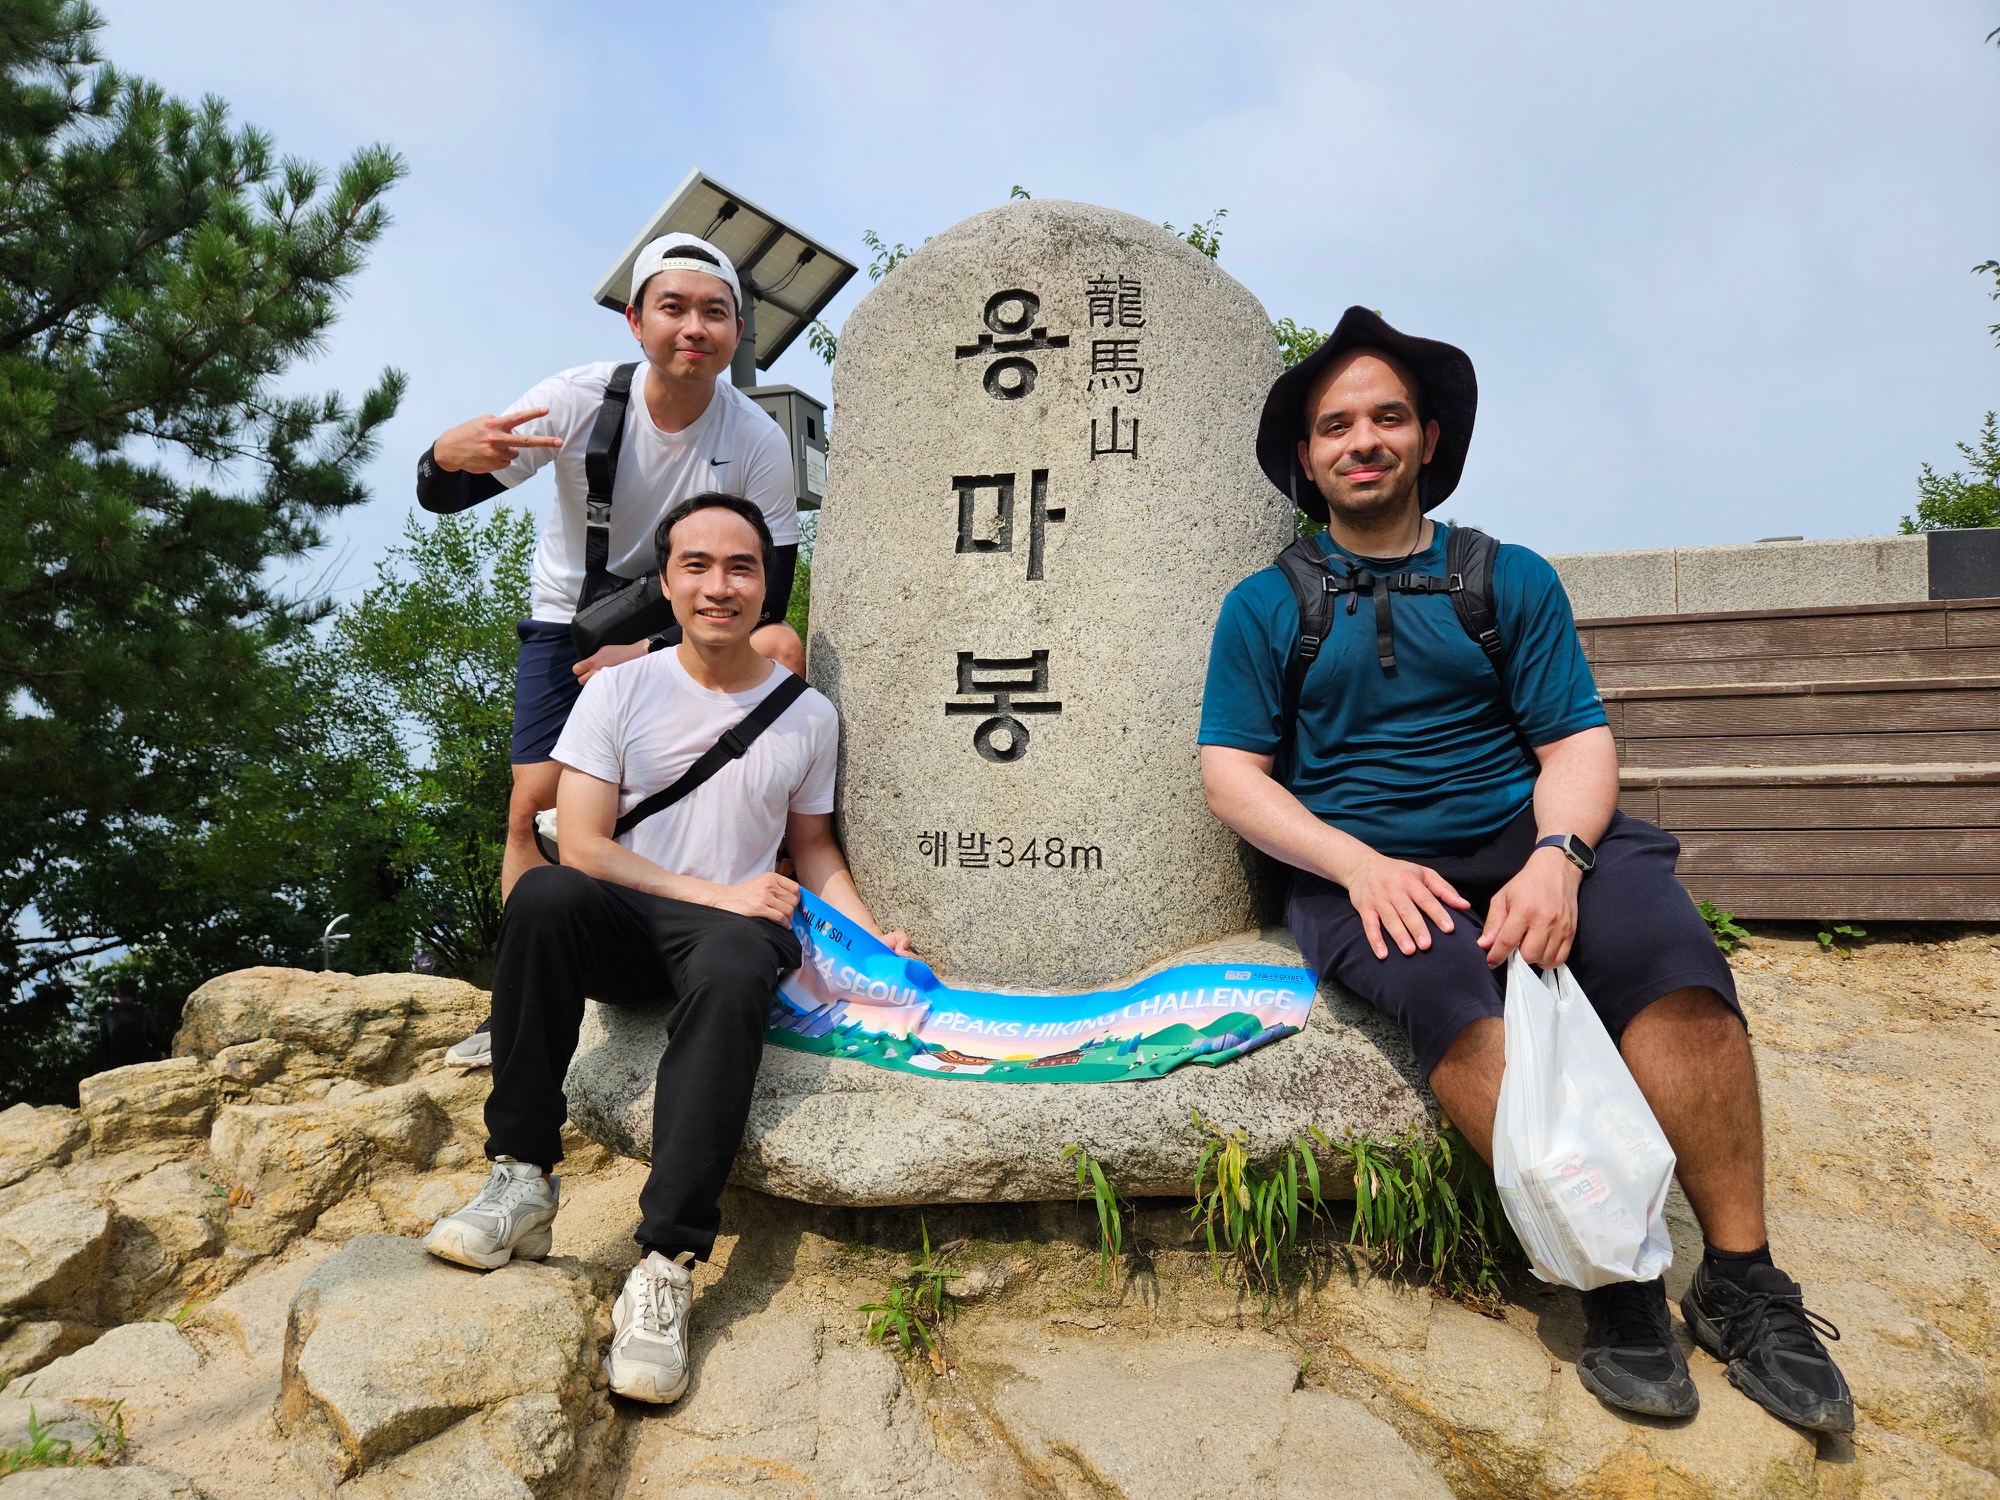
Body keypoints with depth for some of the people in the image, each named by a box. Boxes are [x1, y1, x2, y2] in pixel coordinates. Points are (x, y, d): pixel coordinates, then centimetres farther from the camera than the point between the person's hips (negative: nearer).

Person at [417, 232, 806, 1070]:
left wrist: (652, 654, -25)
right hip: (570, 621, 1)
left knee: (782, 649, -30)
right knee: (536, 804, -9)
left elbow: (765, 597, -14)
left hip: (684, 625, 0)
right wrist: (451, 454, -40)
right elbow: (438, 498, -14)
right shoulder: (580, 400, -18)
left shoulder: (757, 439, -18)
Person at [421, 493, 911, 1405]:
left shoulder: (807, 715, 9)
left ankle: (665, 1266, -37)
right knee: (543, 896, -34)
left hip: (733, 925, 0)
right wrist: (713, 892, -13)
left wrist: (874, 938, 1)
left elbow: (814, 851, 18)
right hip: (625, 922, 1)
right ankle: (522, 1179, -24)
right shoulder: (620, 692, 4)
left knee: (732, 971, -38)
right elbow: (581, 844, -4)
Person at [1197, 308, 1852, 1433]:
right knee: (1445, 983, -34)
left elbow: (1580, 741, 6)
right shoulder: (1265, 604, 11)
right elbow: (1232, 774, 3)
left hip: (1526, 835, 2)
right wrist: (1360, 865, -13)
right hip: (1361, 865, -1)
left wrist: (1557, 856, -16)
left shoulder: (1513, 580, 14)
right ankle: (1615, 1283, -26)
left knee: (1668, 948, -28)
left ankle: (1740, 1279, -18)